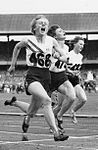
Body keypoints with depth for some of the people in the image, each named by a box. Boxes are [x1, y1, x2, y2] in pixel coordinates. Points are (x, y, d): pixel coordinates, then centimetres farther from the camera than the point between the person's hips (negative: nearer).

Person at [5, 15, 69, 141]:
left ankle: (26, 119, 53)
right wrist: (13, 64, 22)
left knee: (35, 107, 16)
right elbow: (17, 47, 19)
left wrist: (59, 57, -11)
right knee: (46, 100, -29)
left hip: (46, 76, 4)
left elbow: (64, 58, 12)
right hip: (32, 76, -4)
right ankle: (56, 133, -33)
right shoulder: (29, 41, -3)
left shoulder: (51, 41, 4)